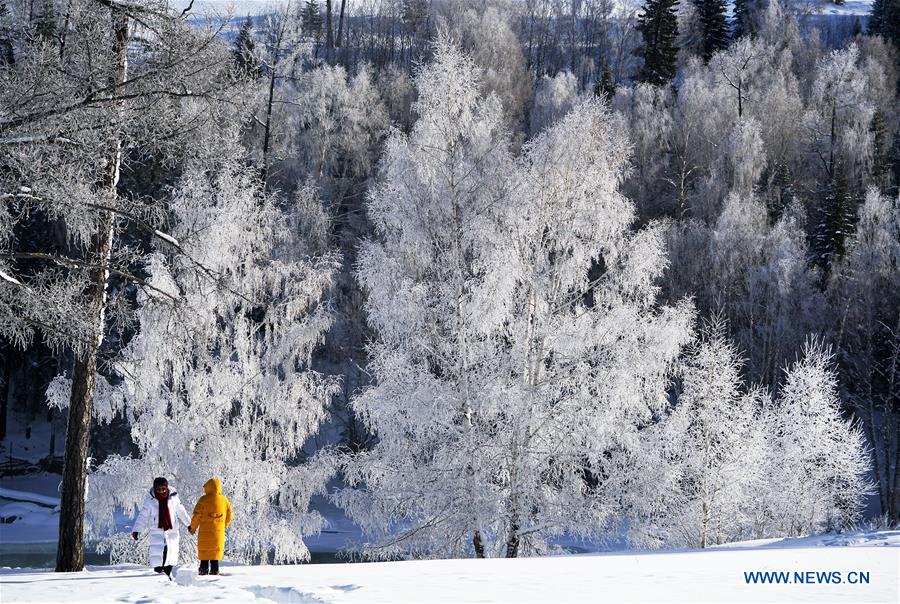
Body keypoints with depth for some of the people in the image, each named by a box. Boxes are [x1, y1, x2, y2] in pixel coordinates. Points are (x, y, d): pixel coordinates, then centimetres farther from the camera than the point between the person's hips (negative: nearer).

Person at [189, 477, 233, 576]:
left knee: (204, 552, 7)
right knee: (216, 552, 9)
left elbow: (196, 515, -6)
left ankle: (204, 569, 7)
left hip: (205, 531, -2)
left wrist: (192, 528, 8)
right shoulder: (224, 500, 1)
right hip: (219, 532, 3)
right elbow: (229, 516, 9)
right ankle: (214, 570, 7)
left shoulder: (204, 500, -9)